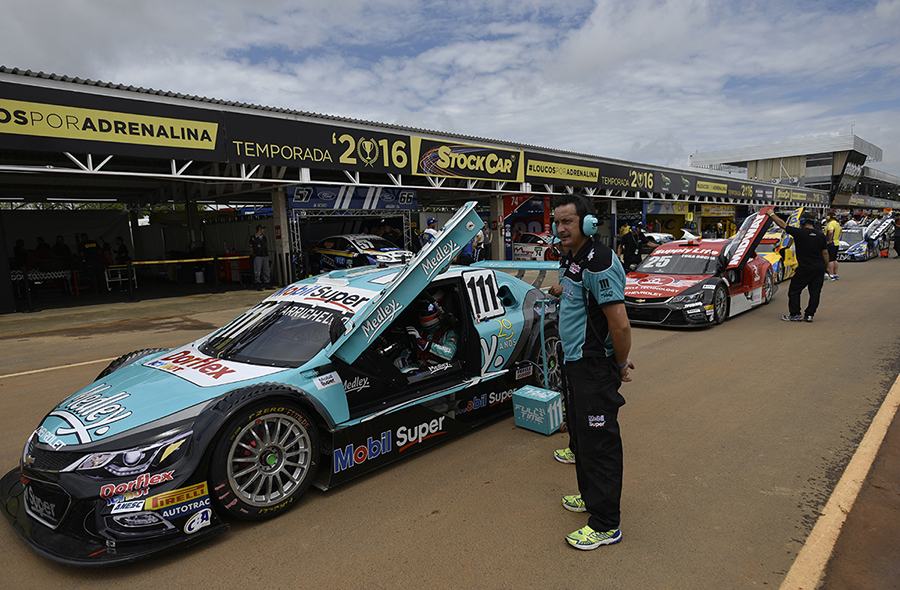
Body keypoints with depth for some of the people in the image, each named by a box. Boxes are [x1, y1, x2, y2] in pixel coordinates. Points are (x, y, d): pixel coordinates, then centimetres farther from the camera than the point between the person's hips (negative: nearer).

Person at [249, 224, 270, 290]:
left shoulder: (264, 237, 16)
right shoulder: (253, 237, -1)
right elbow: (251, 248, 2)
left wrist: (267, 252, 12)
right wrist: (253, 255, -3)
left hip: (265, 256, 6)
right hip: (258, 256, -6)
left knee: (266, 270, 7)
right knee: (257, 271, -8)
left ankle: (266, 283, 15)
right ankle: (258, 285, -5)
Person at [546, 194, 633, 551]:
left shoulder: (599, 263, -23)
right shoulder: (571, 258, 9)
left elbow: (620, 324, -24)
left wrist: (620, 365, -13)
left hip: (594, 367, -10)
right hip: (573, 362, 10)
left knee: (599, 442, -1)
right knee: (580, 433, 22)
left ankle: (606, 525, 13)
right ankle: (590, 495, 41)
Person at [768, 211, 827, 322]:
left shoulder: (799, 233, -7)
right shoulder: (821, 236, 7)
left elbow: (783, 224, 0)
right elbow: (825, 253, 9)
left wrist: (771, 214, 11)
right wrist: (826, 267, 17)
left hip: (805, 268, -6)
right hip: (820, 267, 6)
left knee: (794, 291, 6)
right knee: (815, 292, 10)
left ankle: (795, 314, 7)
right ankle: (809, 315, 14)